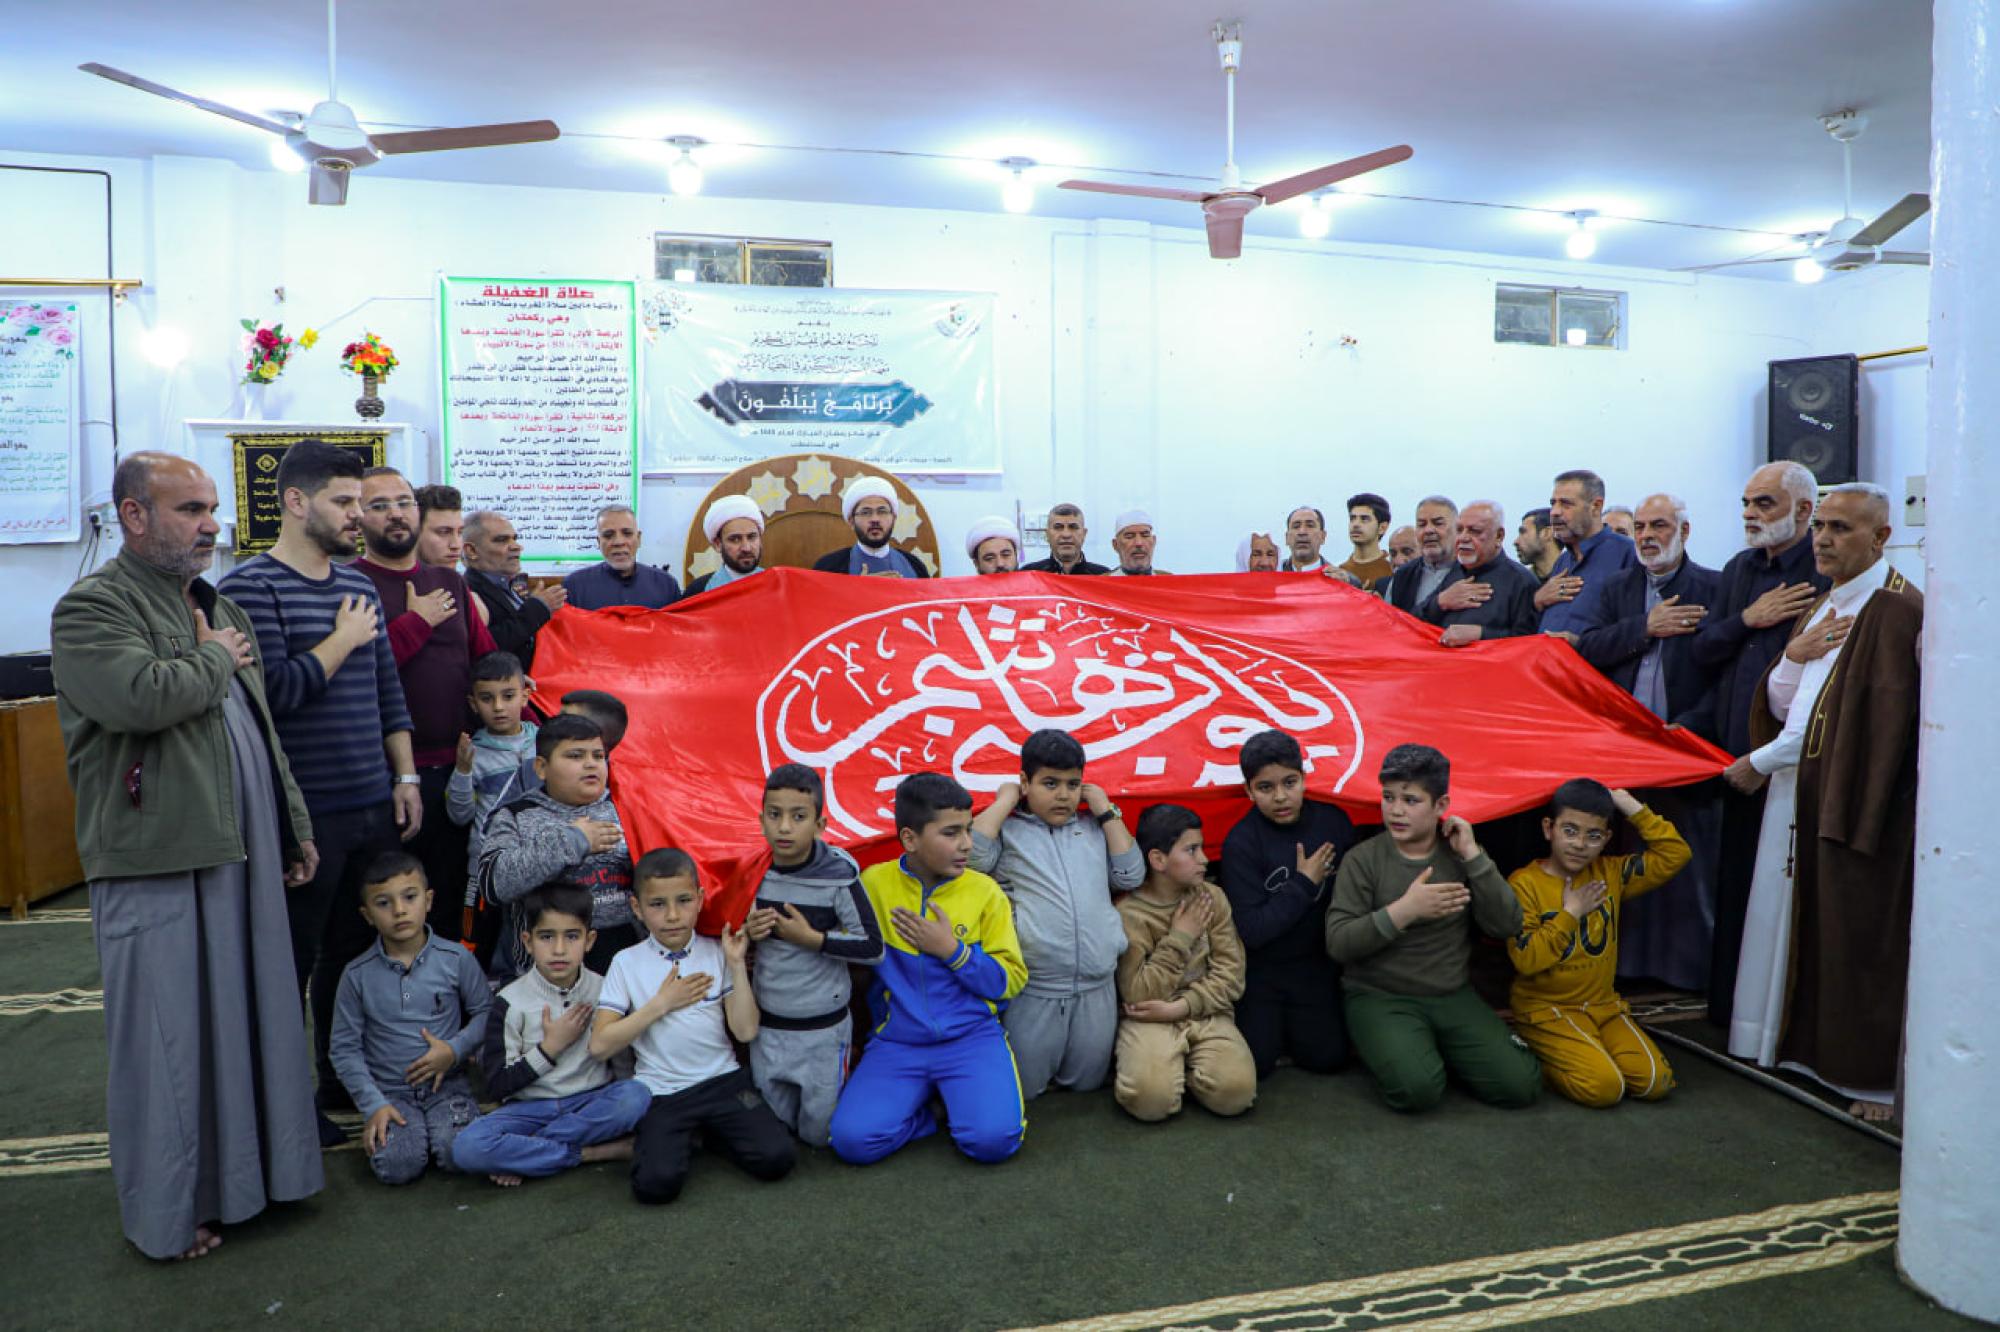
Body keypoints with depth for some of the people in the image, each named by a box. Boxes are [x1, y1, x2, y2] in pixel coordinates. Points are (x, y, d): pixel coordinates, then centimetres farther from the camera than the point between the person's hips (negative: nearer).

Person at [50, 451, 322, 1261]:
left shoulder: (219, 608, 17)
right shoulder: (92, 607, -8)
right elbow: (140, 696, -28)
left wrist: (294, 828, 20)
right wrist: (216, 660, -9)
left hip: (243, 853, 8)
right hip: (154, 861, -7)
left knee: (253, 1016, 14)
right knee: (165, 1038, 2)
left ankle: (250, 1171, 30)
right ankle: (166, 1213, 17)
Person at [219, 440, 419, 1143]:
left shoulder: (359, 586, 12)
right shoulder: (250, 586, -9)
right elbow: (273, 691, -20)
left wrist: (405, 777, 11)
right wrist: (343, 639, -10)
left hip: (374, 806, 6)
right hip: (303, 813, -6)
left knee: (358, 950, 15)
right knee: (292, 961, 6)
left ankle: (346, 1082, 30)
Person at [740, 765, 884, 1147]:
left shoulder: (838, 875, -18)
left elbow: (873, 948, -17)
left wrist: (810, 938, -21)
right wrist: (747, 932, -11)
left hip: (822, 1028, -4)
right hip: (767, 1025, 4)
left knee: (818, 1132, 6)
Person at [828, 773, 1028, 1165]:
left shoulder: (985, 892, 0)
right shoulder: (873, 885, 0)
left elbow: (1011, 981, 0)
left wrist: (952, 950, -11)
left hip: (972, 1036, 0)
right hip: (896, 1043, 1)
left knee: (993, 1140, -24)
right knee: (853, 1140, -21)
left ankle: (958, 1102, 8)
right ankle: (923, 1106, 6)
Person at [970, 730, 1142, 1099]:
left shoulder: (1093, 828, 13)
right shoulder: (1008, 830, 2)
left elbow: (1130, 876, 6)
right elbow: (972, 855, -17)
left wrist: (1106, 809, 4)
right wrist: (1005, 799, -6)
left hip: (1096, 988, 3)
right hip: (1031, 990, -3)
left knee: (1088, 1083, 17)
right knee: (1019, 1091, 9)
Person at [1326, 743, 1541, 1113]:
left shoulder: (1460, 853, 3)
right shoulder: (1363, 859, -8)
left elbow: (1506, 927, -7)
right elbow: (1338, 943, -15)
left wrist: (1472, 856, -14)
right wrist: (1403, 911, -26)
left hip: (1453, 996, 4)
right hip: (1381, 998, -4)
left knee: (1520, 1085, -12)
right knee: (1418, 1089, -28)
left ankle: (1435, 1047, 12)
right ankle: (1385, 1047, 5)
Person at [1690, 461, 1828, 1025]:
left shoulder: (1830, 574, -10)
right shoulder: (1739, 570, 14)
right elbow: (1701, 651, 10)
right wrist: (1749, 619, -4)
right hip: (1738, 755, 7)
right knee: (1734, 880, 14)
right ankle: (1728, 1005, 26)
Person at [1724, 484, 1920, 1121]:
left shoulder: (1895, 607, -11)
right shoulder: (1825, 607, 15)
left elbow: (1876, 715, -18)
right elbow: (1782, 707, 13)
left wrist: (1760, 762, -12)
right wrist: (1793, 655, -9)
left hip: (1856, 798, -8)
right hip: (1800, 793, 8)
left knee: (1856, 936, 0)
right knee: (1797, 921, 12)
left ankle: (1868, 1078, 12)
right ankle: (1800, 1045, 25)